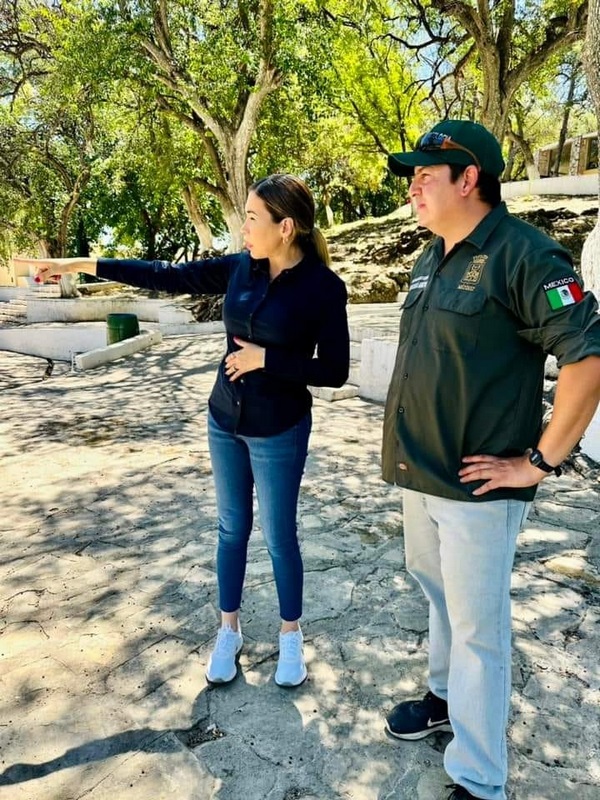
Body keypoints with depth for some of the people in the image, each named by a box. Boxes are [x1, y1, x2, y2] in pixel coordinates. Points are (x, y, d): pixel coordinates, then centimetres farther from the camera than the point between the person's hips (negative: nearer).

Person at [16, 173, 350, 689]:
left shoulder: (324, 287, -14)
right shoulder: (240, 268, -1)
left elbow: (335, 371, -13)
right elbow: (167, 276, 4)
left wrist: (266, 359, -19)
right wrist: (78, 265, 6)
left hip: (279, 432, -5)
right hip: (223, 421, 5)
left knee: (278, 535, 9)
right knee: (232, 527, 16)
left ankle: (291, 636, 32)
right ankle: (229, 631, 34)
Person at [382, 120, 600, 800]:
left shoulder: (523, 254, -15)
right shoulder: (430, 259, 10)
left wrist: (539, 462, -19)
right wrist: (407, 443, 15)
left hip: (474, 484, -8)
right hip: (417, 472, 8)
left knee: (477, 628, 5)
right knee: (438, 594, 24)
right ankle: (445, 697, 47)